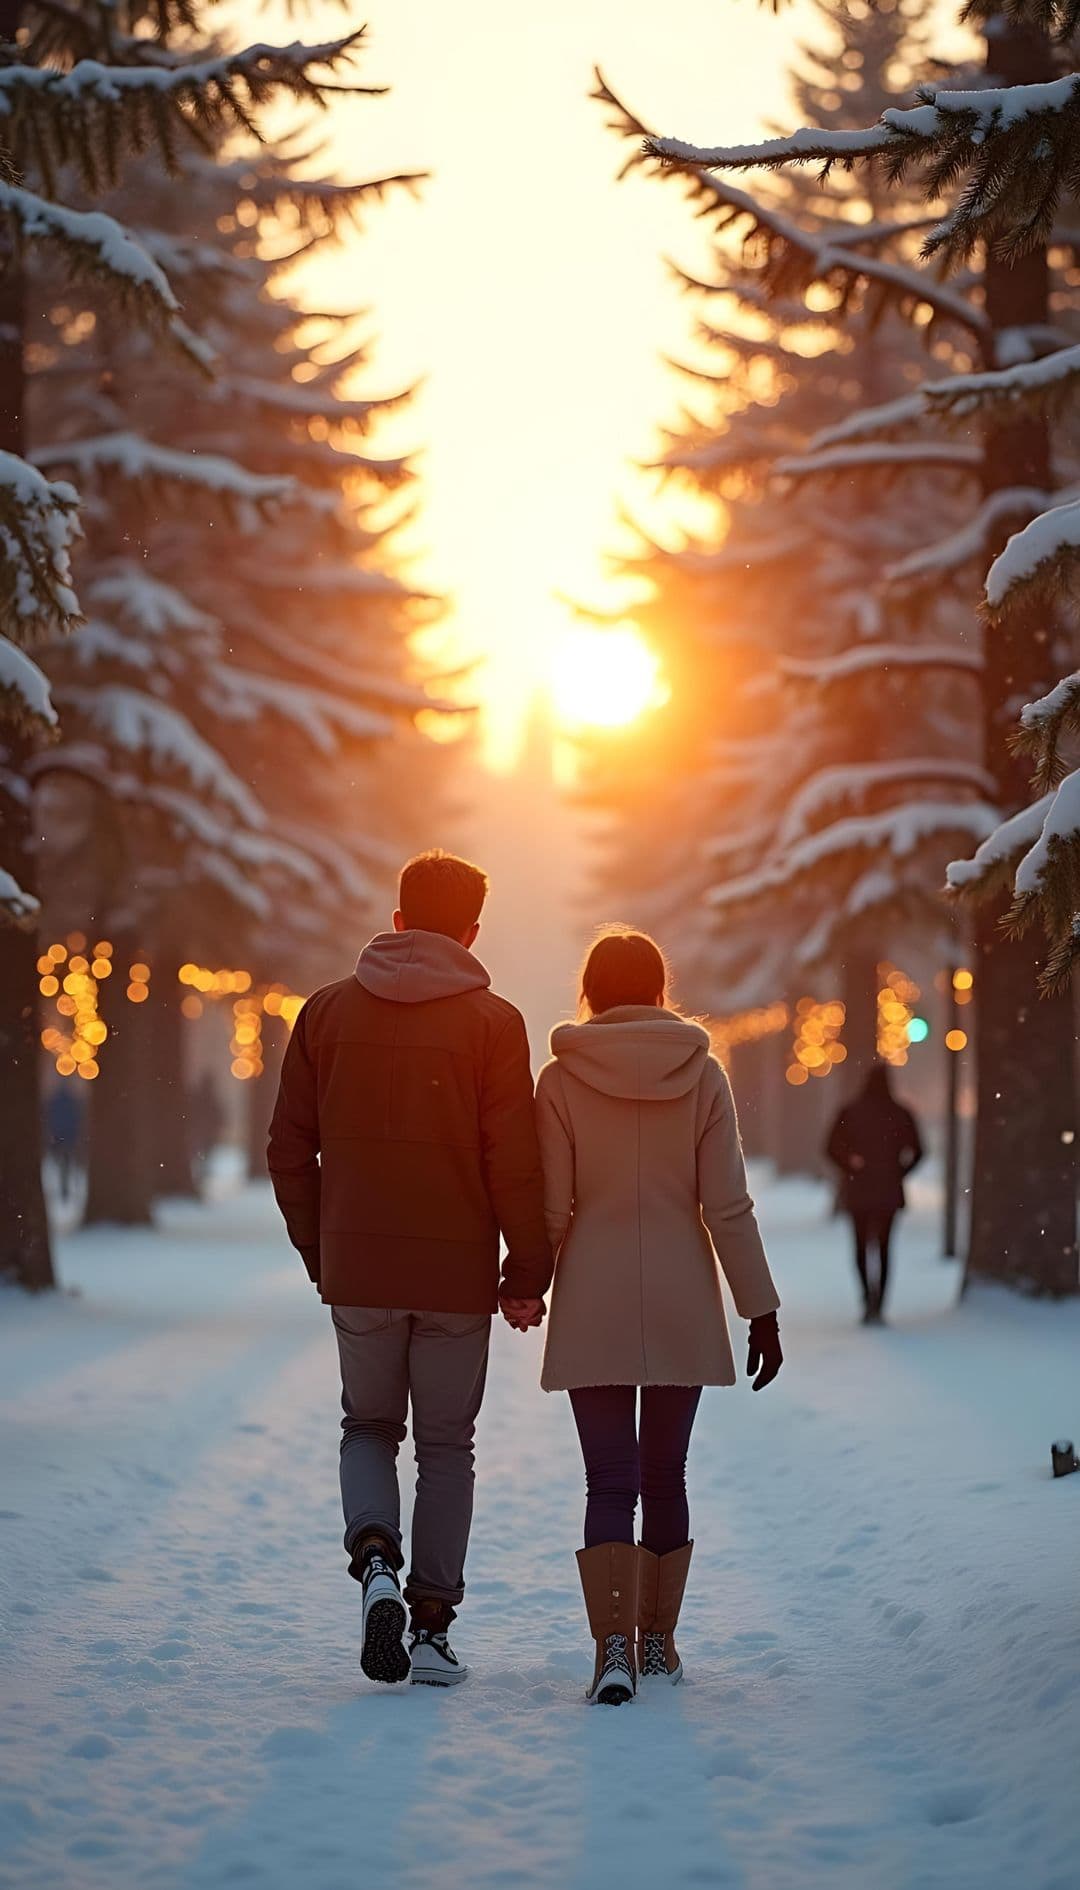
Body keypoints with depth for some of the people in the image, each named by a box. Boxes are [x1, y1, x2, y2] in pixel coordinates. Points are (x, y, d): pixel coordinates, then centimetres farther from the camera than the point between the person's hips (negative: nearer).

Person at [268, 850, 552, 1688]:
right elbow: (516, 1161, -9)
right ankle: (432, 1626, 7)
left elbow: (290, 1150, 6)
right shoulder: (491, 1021, -6)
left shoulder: (329, 1012, 3)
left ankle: (375, 1557, -8)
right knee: (447, 1446, 10)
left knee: (368, 1426, 18)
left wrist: (319, 1255, 15)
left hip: (357, 1272, 2)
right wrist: (528, 1273, -1)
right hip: (456, 1274, -2)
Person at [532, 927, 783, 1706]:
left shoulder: (561, 1079, -3)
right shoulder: (703, 1076, 0)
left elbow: (550, 1209, -4)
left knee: (611, 1481, -2)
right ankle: (658, 1642, 21)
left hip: (593, 1305, -1)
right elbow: (728, 1206, -3)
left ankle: (613, 1647, -18)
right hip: (682, 1304, 2)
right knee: (665, 1475, 14)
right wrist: (762, 1311, 1)